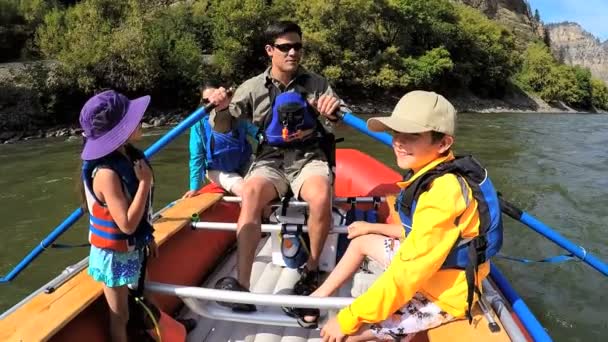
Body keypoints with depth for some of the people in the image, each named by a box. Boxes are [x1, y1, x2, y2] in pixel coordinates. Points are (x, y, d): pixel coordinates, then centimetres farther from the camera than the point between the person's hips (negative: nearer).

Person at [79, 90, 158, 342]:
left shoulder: (130, 155, -3)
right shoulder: (106, 172, -28)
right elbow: (127, 224, -29)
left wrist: (148, 237, 16)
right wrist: (145, 182, -27)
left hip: (133, 248, 7)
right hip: (114, 254, -7)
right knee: (120, 316, 13)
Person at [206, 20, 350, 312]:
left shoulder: (317, 84, 5)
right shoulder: (253, 88, 5)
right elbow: (223, 128, 3)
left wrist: (334, 113, -24)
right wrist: (220, 109, -19)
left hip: (309, 158, 0)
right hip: (271, 160, 1)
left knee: (321, 198, -33)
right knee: (251, 194, -33)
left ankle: (311, 270, -10)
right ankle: (242, 284, -34)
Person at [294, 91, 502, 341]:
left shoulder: (442, 192, -31)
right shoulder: (429, 173, -1)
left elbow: (408, 273, -31)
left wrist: (348, 318, -25)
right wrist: (372, 228, 21)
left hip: (442, 295, -10)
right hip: (428, 271, 10)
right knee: (362, 241, 20)